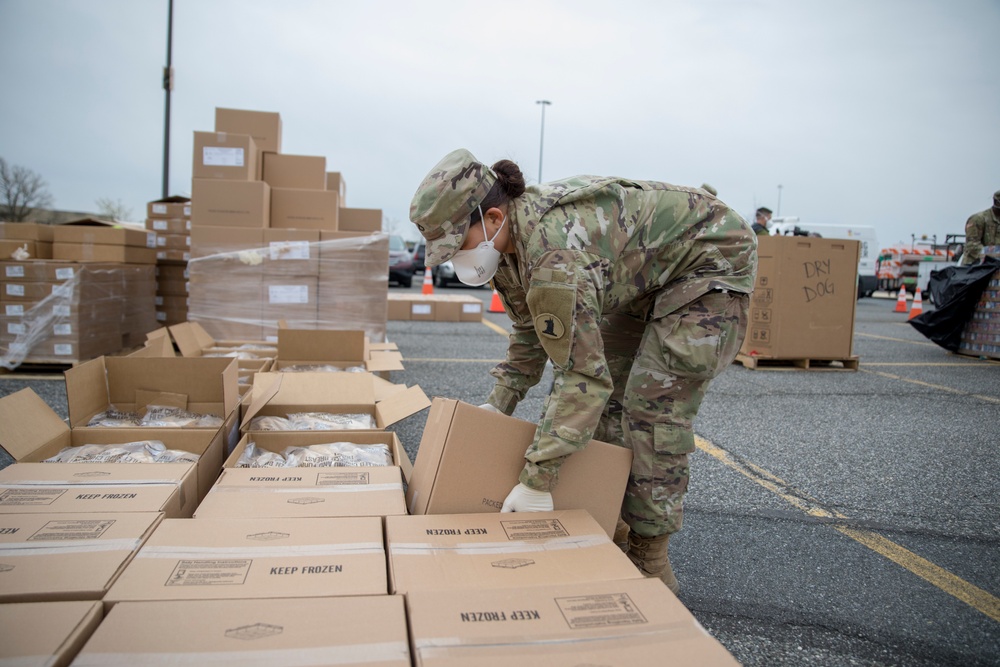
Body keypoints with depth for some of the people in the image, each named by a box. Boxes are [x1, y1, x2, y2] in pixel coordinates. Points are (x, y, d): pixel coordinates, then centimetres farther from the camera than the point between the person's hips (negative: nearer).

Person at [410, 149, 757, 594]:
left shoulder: (555, 251, -38)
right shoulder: (507, 240, -8)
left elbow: (582, 374, -38)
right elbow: (530, 332, 5)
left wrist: (536, 481, -35)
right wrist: (497, 406, -1)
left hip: (712, 261, -9)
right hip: (644, 275, 9)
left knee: (654, 406, -13)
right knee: (609, 396, 7)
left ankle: (650, 561, 2)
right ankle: (611, 529, 20)